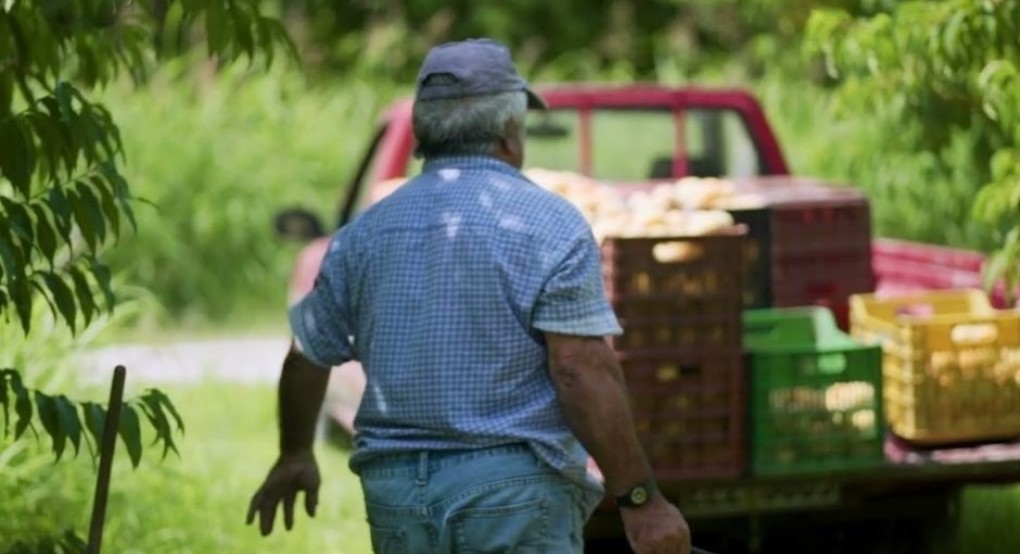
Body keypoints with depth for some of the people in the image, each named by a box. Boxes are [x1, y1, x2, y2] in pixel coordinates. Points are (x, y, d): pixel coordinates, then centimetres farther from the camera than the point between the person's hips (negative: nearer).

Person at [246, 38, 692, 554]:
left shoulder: (365, 233, 10)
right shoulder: (551, 225, -6)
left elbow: (306, 358, 20)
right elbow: (582, 373, -15)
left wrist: (294, 455, 37)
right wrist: (640, 499, -12)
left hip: (395, 491, 5)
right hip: (515, 491, -5)